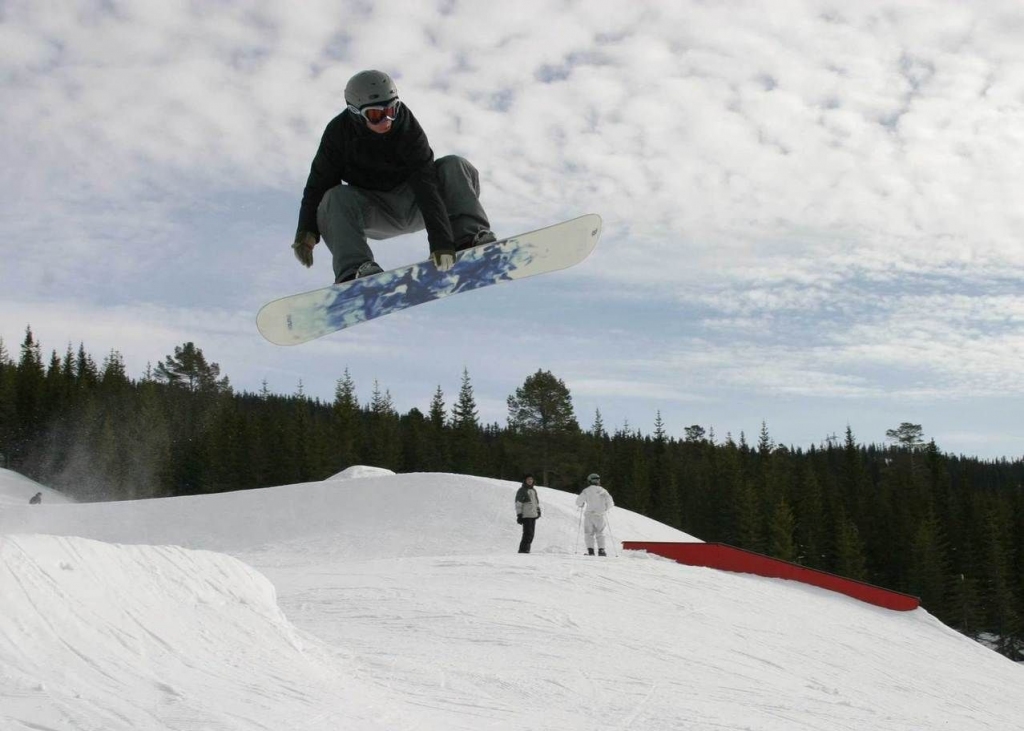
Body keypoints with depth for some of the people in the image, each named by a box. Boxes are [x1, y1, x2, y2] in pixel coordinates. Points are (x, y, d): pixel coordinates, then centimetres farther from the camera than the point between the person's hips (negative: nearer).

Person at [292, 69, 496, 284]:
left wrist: (440, 239, -40)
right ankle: (353, 270, -44)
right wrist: (306, 231, -18)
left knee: (454, 167, -22)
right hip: (372, 213, 1)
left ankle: (470, 238, -35)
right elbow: (319, 183, -8)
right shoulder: (339, 132, -15)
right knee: (336, 199, -30)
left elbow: (427, 185, -30)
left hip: (411, 205, 0)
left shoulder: (408, 129, -22)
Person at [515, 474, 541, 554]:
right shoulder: (521, 491, -5)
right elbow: (518, 504, -8)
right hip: (526, 516, -7)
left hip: (533, 515, 7)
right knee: (528, 533, -14)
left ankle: (526, 549, 10)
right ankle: (523, 549, -9)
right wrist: (519, 515, -13)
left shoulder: (533, 490, 18)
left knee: (531, 534, 6)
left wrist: (538, 510, 23)